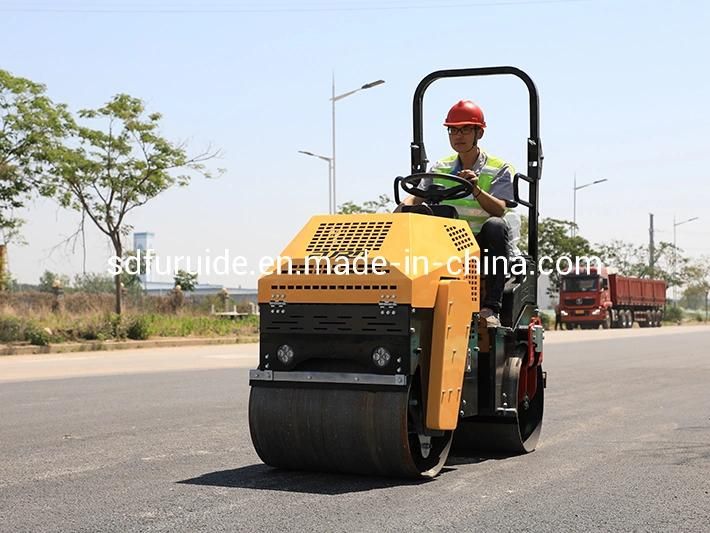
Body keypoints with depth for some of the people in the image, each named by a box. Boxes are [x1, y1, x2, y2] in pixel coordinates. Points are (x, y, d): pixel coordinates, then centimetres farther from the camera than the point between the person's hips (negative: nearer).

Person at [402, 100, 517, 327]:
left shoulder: (499, 170, 2)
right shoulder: (440, 168, 14)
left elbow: (499, 209, -14)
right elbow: (415, 198, 5)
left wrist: (475, 189, -32)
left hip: (483, 243, -3)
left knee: (495, 226, -35)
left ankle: (491, 307, -36)